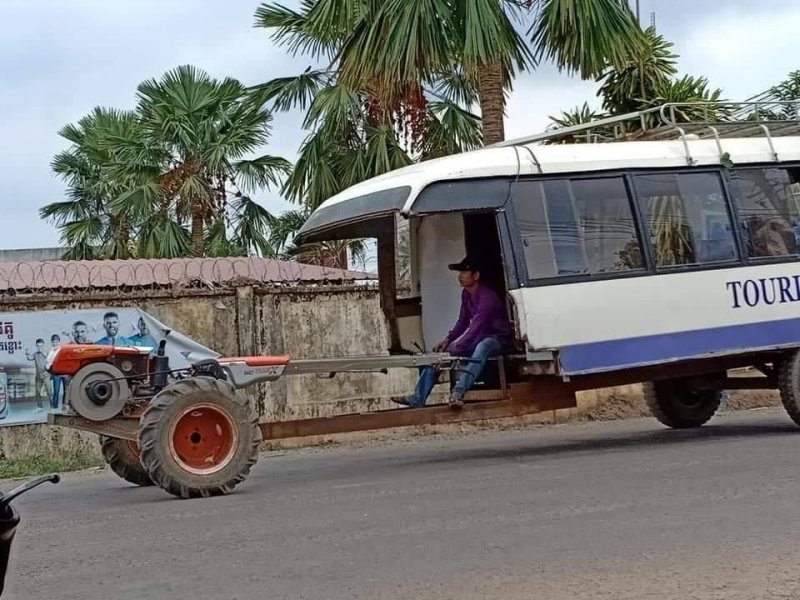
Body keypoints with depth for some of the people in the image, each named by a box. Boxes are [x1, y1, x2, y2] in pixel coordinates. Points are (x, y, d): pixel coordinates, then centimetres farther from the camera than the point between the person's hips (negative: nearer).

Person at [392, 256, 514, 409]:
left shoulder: (487, 297, -26)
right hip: (480, 336, 9)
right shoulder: (466, 294, 2)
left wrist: (451, 351, -34)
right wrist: (447, 340, -5)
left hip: (499, 338, -9)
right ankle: (418, 398, -11)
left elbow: (474, 329, -32)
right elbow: (463, 322, 11)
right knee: (438, 351, -4)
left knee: (482, 347, -44)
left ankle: (458, 392, -57)